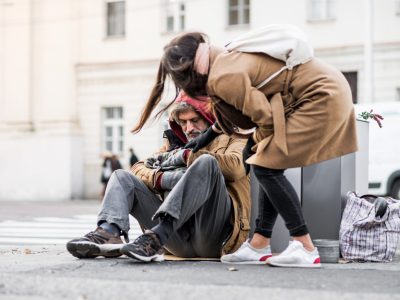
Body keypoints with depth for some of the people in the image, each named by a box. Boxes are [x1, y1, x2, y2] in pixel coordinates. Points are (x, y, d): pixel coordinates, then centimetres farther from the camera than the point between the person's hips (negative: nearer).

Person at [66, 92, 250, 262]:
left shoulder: (231, 140, 17)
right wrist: (162, 179, -6)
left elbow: (236, 166, -9)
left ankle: (155, 238, -41)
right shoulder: (175, 146, 29)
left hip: (215, 233, -4)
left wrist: (186, 156, -3)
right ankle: (108, 233, -29)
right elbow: (138, 169, 15)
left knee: (206, 162, -28)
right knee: (122, 176, 3)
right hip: (178, 237, 4)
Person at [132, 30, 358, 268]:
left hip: (322, 97, -10)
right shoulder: (227, 58, 10)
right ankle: (260, 246, 14)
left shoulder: (222, 78, -18)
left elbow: (266, 117, -18)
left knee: (266, 168, -10)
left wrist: (257, 142, 2)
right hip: (326, 90, 10)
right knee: (270, 168, 10)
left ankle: (306, 249, -9)